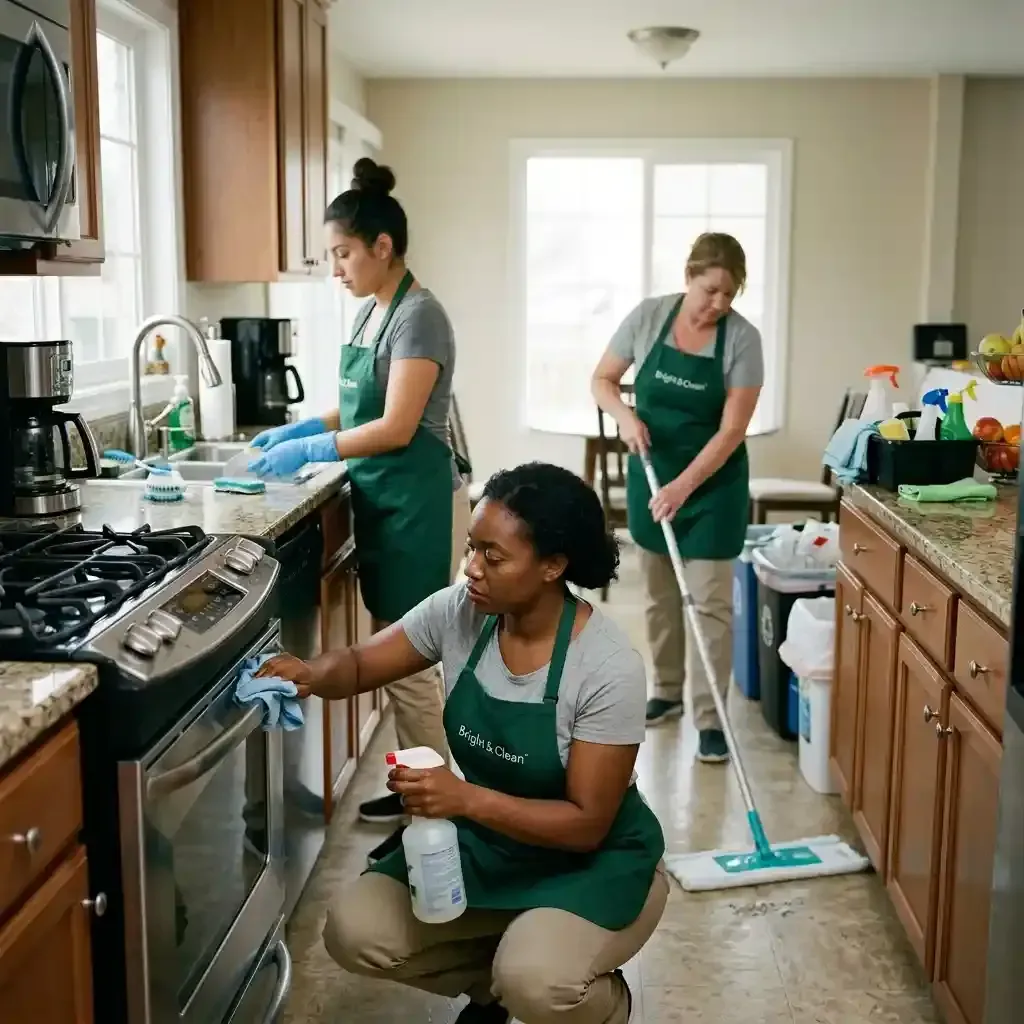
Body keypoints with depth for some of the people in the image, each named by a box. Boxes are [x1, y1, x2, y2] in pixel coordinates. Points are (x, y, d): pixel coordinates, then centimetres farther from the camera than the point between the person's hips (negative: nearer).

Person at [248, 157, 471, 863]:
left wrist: (310, 450, -18)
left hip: (419, 506, -9)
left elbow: (397, 428, -22)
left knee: (409, 663, -2)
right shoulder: (372, 311, 12)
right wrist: (302, 429, 6)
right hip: (382, 503, 9)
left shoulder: (419, 315, -16)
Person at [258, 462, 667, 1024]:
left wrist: (468, 798, -37)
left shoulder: (608, 666, -27)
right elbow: (361, 664, 1)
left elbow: (587, 824, -24)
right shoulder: (459, 611, -12)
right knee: (354, 932, -12)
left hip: (593, 861, -5)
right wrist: (311, 674, -24)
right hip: (486, 843, 5)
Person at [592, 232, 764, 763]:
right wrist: (624, 414, -19)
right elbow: (602, 380, 1)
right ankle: (667, 690, 32)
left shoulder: (743, 338, -16)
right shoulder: (648, 316, -9)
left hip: (713, 483, -3)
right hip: (651, 473, 3)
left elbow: (731, 431, -19)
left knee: (709, 600, -4)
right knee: (658, 593, 14)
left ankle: (710, 718, 3)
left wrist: (684, 486, -27)